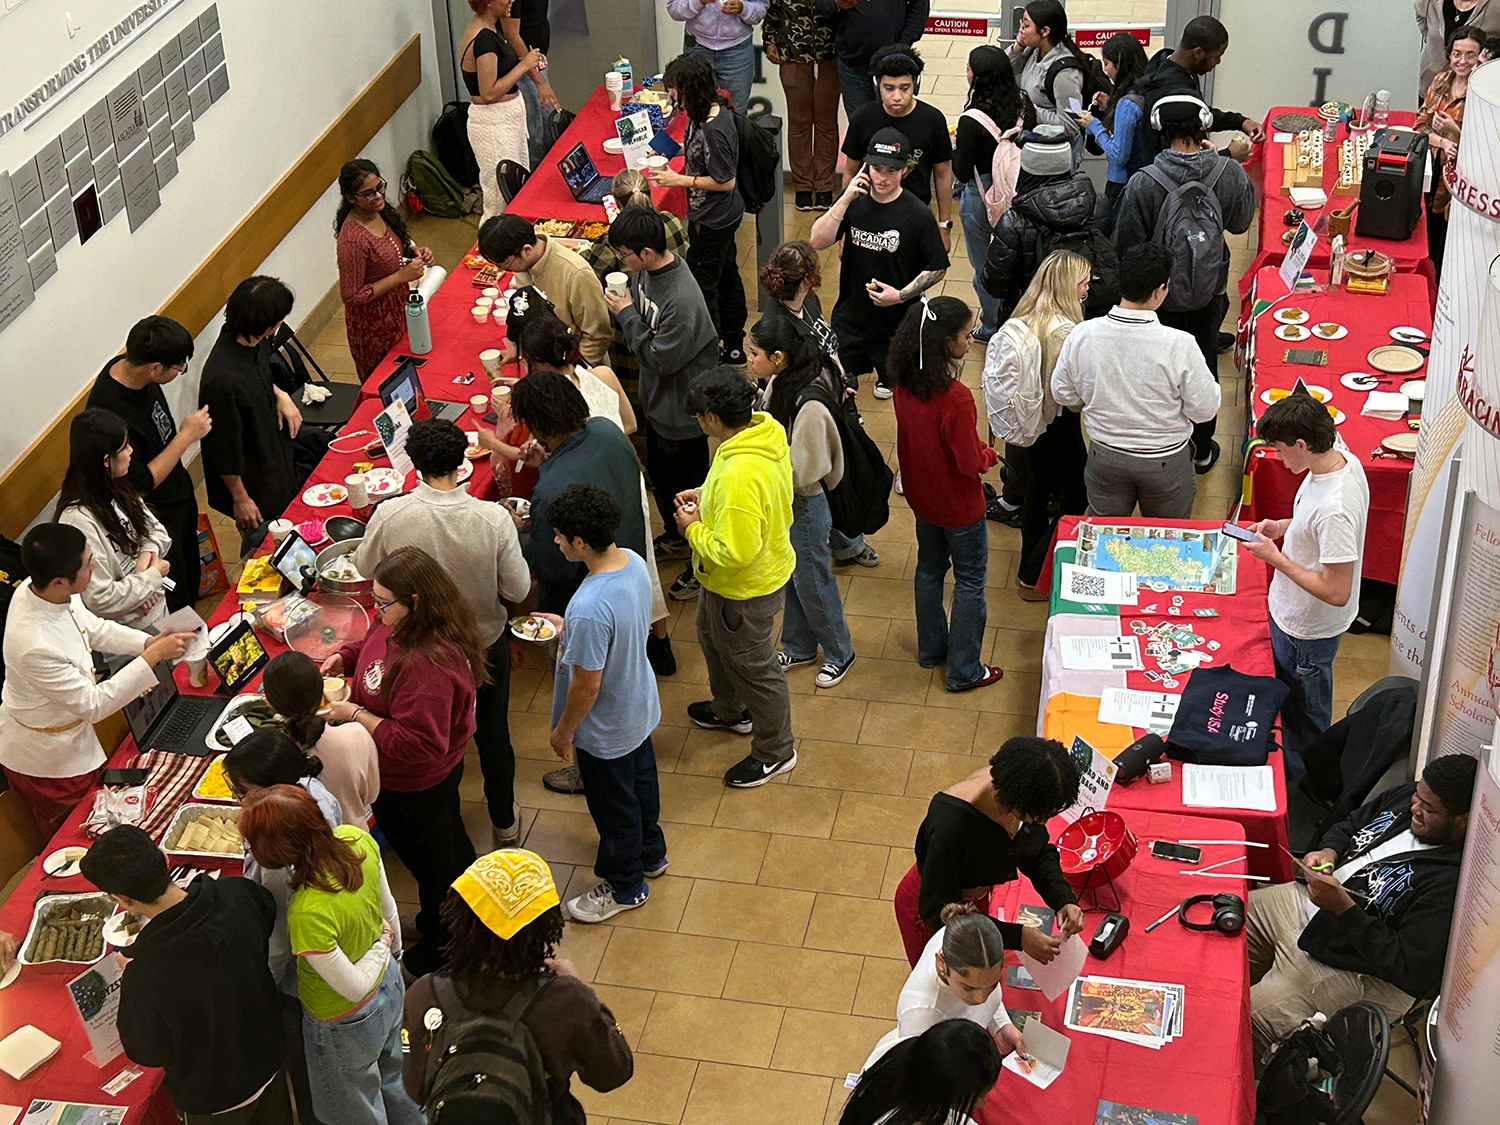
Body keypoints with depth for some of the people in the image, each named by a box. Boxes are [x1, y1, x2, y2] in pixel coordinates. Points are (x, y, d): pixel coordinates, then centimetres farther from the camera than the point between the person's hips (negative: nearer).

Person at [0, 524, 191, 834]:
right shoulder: (36, 646, -42)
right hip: (47, 762, -8)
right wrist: (152, 658, -28)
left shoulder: (35, 589, -17)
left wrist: (148, 642, -9)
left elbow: (92, 627, 4)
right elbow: (93, 705, -28)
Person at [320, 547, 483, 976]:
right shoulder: (400, 626, -10)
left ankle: (441, 949, 41)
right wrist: (342, 658, -6)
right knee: (450, 846, 31)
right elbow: (371, 645, 14)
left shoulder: (428, 665, -40)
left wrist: (358, 715, -30)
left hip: (413, 789, -10)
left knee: (430, 863, 16)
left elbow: (416, 745, -38)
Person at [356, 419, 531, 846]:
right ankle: (504, 820, 43)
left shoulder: (390, 515, -26)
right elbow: (518, 591, -17)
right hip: (486, 641, 0)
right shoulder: (494, 519, -28)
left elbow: (365, 566, -6)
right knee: (492, 731, 23)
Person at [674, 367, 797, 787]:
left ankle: (775, 751, 34)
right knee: (714, 638, 32)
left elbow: (734, 551, -35)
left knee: (752, 665, 12)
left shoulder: (739, 476, -40)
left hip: (745, 587, -10)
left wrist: (694, 529, -19)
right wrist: (709, 499, 1)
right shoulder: (766, 431, -10)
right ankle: (730, 710, 57)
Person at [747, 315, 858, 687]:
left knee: (812, 582, 11)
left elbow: (799, 472, -28)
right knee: (790, 579, 24)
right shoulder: (779, 383, -6)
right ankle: (799, 647, 44)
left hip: (804, 506, -8)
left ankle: (839, 654, 33)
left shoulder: (809, 406, -33)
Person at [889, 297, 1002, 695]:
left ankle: (930, 648, 41)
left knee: (929, 568, 24)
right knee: (970, 581, 10)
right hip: (959, 505, -7)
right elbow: (970, 462, -26)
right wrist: (989, 455, -4)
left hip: (921, 495, 7)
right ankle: (963, 671, 19)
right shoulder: (956, 398, -33)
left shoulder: (905, 385, -10)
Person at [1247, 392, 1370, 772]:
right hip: (1293, 615, 9)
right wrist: (1284, 527, -1)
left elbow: (1336, 592, -33)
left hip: (1307, 632, -9)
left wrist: (1276, 558, -25)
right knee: (1287, 704, 29)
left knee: (1303, 726, 15)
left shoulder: (1334, 508, -38)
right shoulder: (1341, 458, -9)